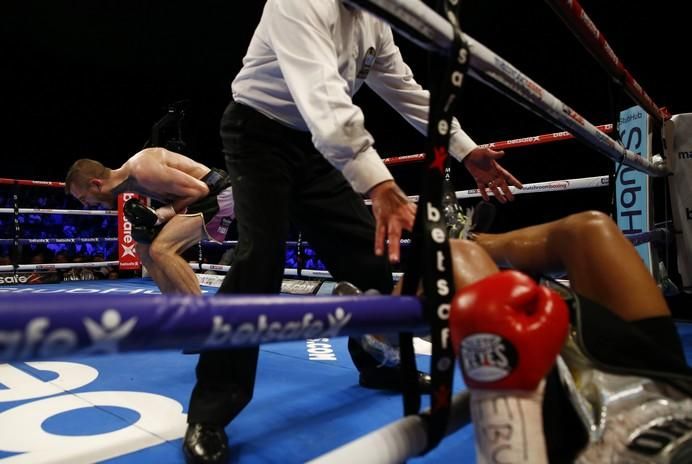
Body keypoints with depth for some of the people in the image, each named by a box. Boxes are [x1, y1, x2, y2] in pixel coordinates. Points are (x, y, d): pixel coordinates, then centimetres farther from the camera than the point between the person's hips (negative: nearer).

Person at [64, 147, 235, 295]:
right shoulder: (128, 177, 6)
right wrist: (149, 223, -5)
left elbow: (199, 190, -21)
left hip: (218, 195, -10)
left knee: (160, 249, -21)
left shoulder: (142, 170, -24)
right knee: (146, 250, 11)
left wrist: (159, 215, -16)